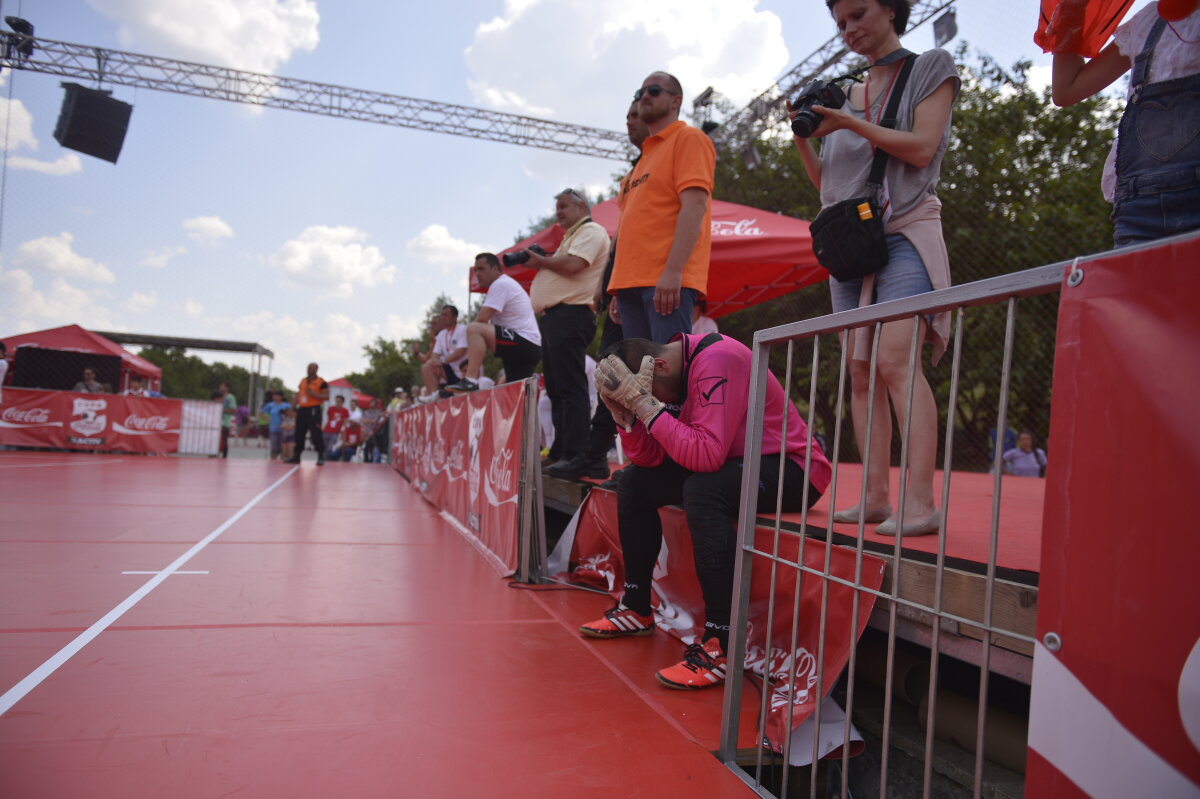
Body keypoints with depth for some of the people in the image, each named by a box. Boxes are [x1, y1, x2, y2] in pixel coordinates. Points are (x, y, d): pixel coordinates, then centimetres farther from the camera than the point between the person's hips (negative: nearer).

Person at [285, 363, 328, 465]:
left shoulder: (321, 382, -5)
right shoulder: (303, 381, 16)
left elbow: (327, 396, -10)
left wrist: (314, 394, -22)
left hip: (314, 410, -7)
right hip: (302, 409, 7)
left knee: (316, 433, -10)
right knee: (299, 433, 9)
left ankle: (321, 457, -5)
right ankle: (297, 456, 18)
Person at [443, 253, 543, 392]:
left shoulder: (500, 284, -9)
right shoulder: (507, 283, 23)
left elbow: (481, 319, -17)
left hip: (524, 343, -11)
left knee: (474, 329, -24)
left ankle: (470, 381, -32)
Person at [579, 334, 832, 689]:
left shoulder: (716, 360, -24)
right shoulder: (674, 367, 4)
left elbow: (706, 455, -33)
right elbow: (650, 458, 2)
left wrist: (645, 404, -30)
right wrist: (624, 412, -14)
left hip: (791, 466, -9)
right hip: (736, 461, 9)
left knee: (702, 491, -36)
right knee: (635, 482, 5)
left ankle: (721, 645, -29)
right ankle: (637, 610, 15)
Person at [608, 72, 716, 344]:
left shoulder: (689, 138, 4)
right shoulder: (645, 155, 28)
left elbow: (694, 206, -10)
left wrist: (673, 270, -21)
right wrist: (618, 290, 19)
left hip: (667, 280, -8)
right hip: (630, 280, 8)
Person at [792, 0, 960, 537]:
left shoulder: (931, 68, 9)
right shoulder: (847, 94, 22)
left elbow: (922, 148, -7)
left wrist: (852, 125, -10)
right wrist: (802, 139, 6)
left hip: (904, 234, -6)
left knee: (895, 360, -22)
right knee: (860, 373, -2)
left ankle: (920, 503, -25)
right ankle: (875, 498, -1)